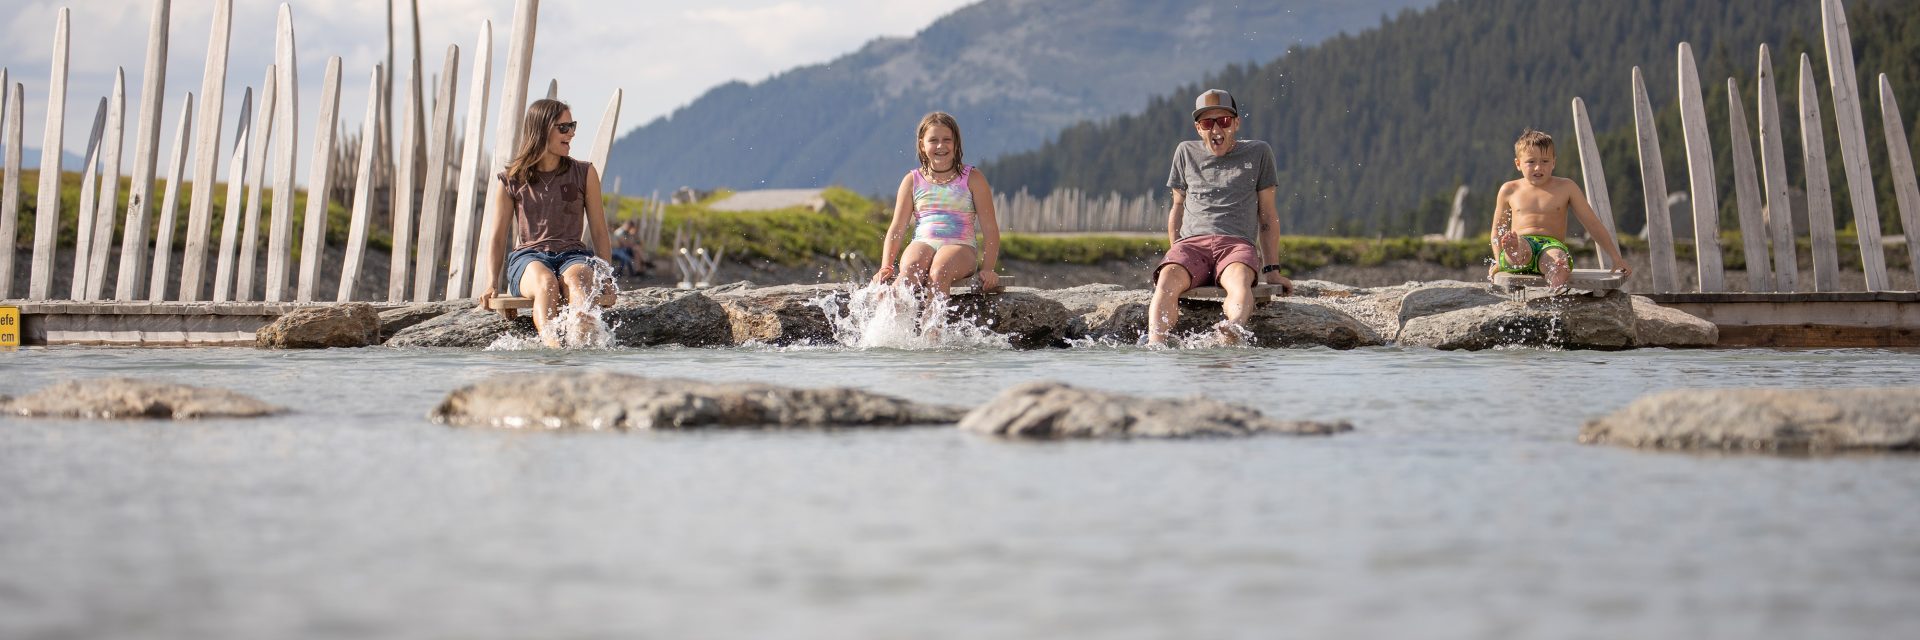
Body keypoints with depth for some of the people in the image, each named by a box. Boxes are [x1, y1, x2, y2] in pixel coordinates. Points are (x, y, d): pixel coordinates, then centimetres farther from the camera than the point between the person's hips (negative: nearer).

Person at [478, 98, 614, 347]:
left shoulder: (584, 174, 12)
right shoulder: (512, 180, 9)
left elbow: (599, 232, 13)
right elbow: (498, 237, 13)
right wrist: (492, 284, 3)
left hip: (573, 255, 1)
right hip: (528, 258, -1)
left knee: (577, 280, -38)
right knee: (546, 282, -38)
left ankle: (580, 349, -63)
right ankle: (552, 348, -61)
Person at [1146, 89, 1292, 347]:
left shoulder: (1258, 153, 17)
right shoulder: (1186, 153, 22)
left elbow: (1268, 214, 18)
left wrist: (1272, 270, 12)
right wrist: (1176, 256, 17)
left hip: (1237, 242, -1)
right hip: (1191, 242, 1)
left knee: (1240, 281, -39)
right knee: (1167, 280, -35)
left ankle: (1231, 336, -68)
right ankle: (1155, 347, -57)